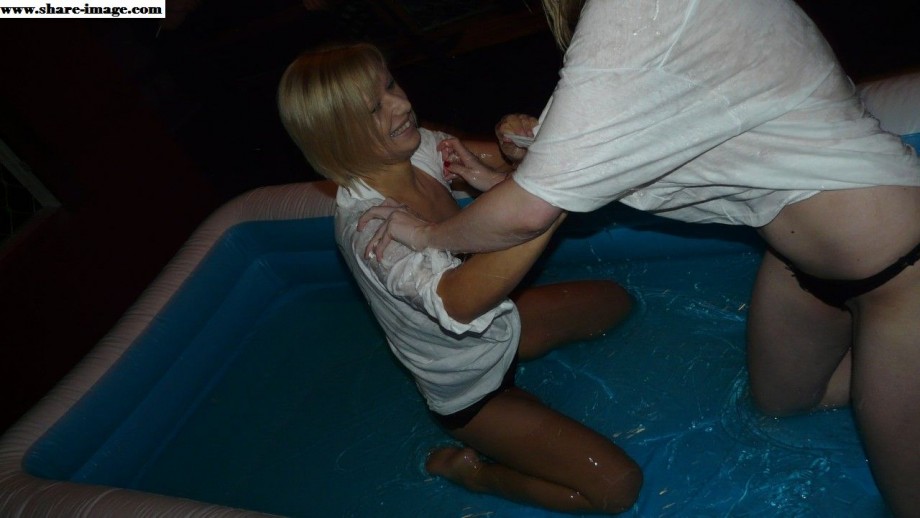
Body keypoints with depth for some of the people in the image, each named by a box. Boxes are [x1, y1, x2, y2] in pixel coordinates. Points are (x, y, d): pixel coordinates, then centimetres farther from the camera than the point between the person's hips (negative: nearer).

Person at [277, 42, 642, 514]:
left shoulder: (419, 148, -13)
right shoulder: (364, 223, -36)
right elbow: (457, 302, -52)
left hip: (501, 325, 8)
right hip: (470, 390, -7)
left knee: (617, 300, 24)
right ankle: (470, 470, 9)